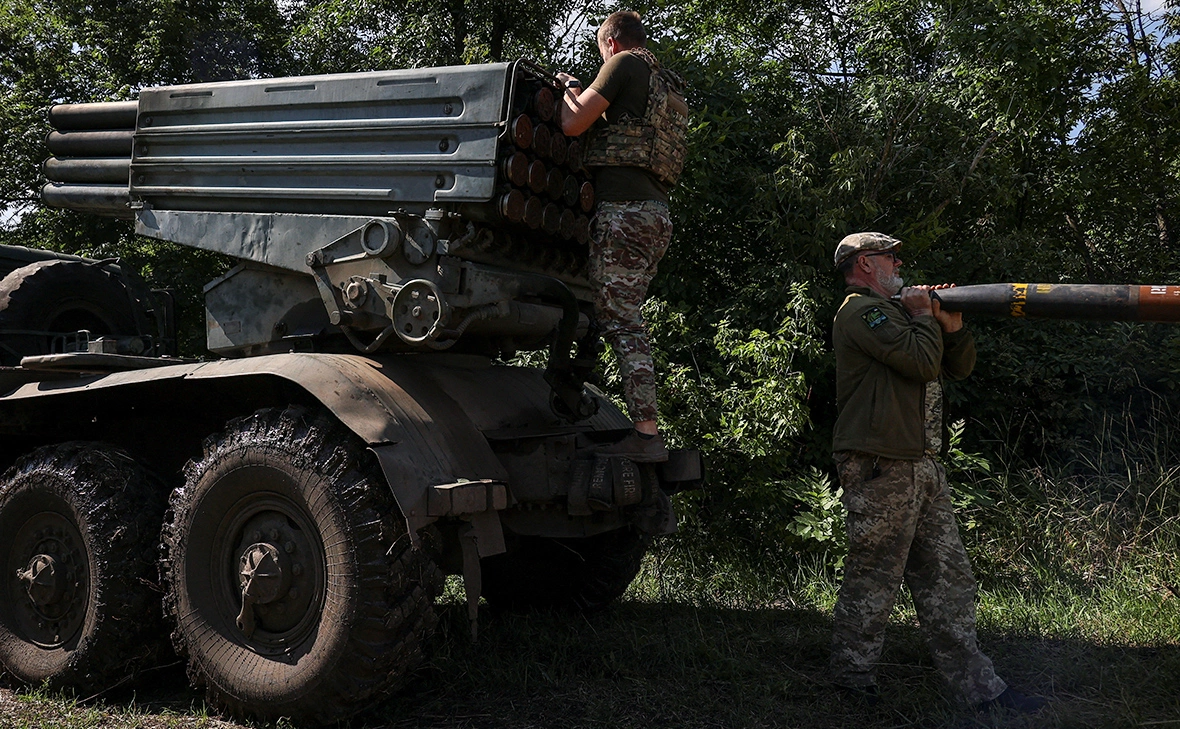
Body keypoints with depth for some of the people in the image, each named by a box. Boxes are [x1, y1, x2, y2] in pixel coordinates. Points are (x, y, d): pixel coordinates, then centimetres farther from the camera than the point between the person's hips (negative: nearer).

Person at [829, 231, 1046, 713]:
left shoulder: (897, 309, 24)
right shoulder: (861, 310, -8)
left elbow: (958, 367, 24)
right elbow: (923, 362, -19)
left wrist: (952, 326, 6)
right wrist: (924, 316, -1)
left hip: (921, 466, 10)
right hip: (880, 468, -10)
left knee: (947, 579, 10)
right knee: (872, 581, -3)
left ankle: (980, 689, 15)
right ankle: (852, 682, 9)